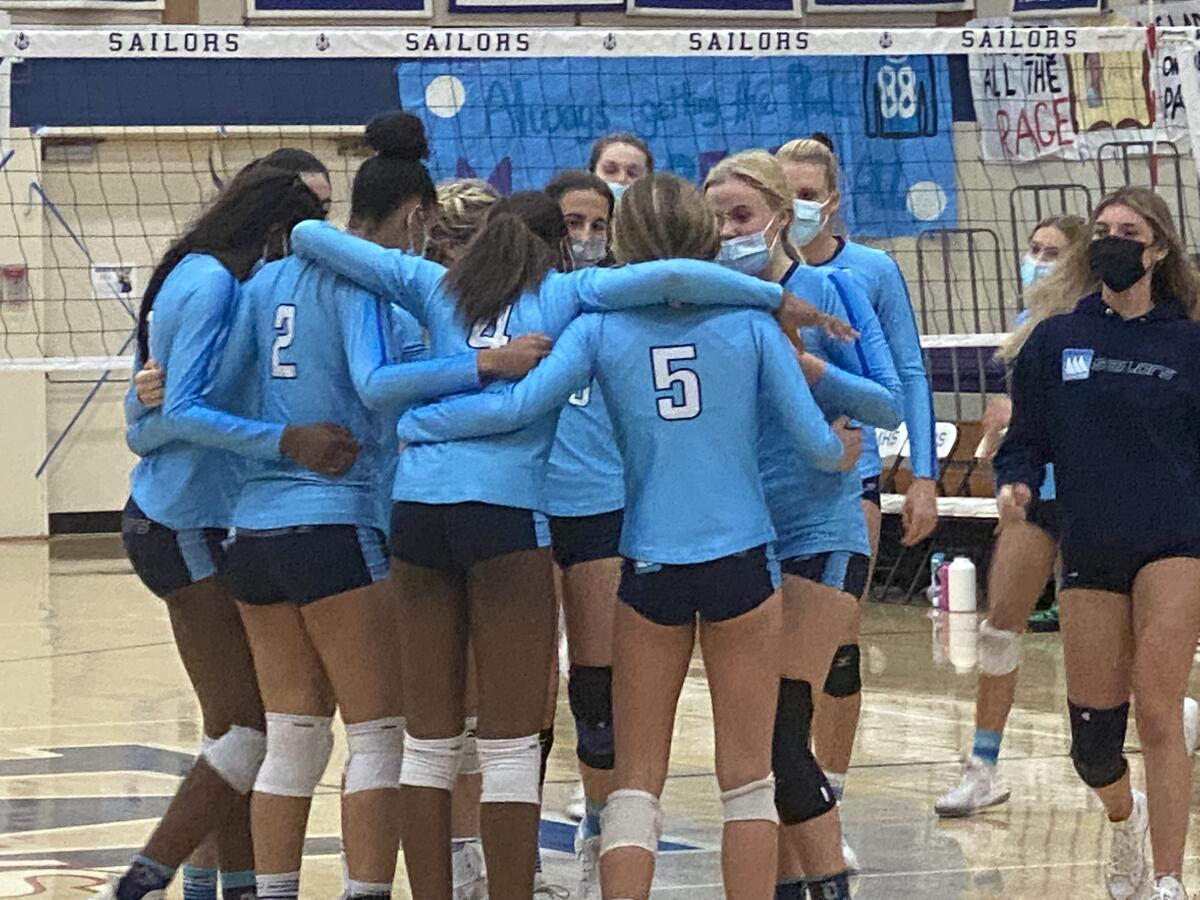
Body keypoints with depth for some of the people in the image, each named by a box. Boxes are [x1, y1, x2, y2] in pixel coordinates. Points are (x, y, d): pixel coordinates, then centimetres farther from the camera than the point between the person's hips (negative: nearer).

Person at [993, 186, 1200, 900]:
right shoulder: (1055, 338, 5)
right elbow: (1025, 438, 7)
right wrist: (1016, 485, -12)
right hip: (1090, 551, 2)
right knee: (1093, 734, 4)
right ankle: (1125, 816, 39)